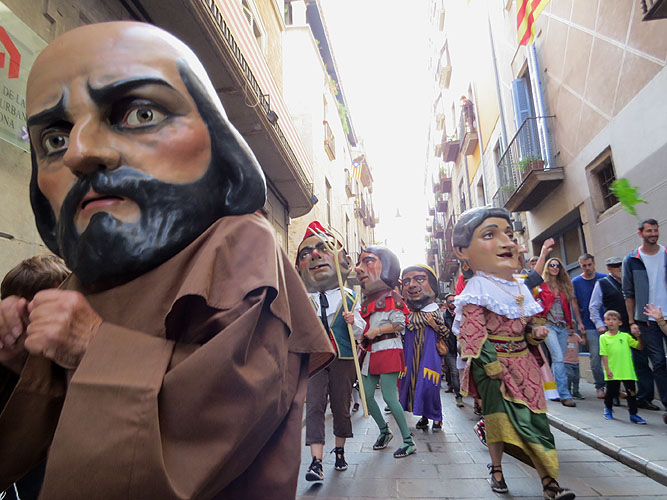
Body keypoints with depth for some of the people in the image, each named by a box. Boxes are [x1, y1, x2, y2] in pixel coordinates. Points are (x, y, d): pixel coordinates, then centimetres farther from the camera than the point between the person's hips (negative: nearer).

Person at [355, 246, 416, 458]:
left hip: (388, 350, -8)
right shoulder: (367, 301, 15)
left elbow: (400, 324, -11)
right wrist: (362, 340, 3)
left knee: (389, 397, -9)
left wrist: (377, 331, -14)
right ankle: (384, 431, 28)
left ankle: (408, 441, 4)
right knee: (367, 395, 7)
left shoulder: (391, 296, -6)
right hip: (371, 353, 8)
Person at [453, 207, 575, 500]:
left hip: (523, 361, 7)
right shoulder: (476, 294, -17)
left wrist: (534, 332, 0)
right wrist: (494, 367, -22)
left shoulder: (518, 288, 8)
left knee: (534, 418, 8)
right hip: (494, 367, -6)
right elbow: (474, 335, -20)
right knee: (498, 418, 4)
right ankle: (496, 471, 26)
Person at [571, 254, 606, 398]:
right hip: (589, 325, -1)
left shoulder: (604, 278, 3)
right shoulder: (576, 282, 1)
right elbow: (575, 304, 4)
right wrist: (579, 323, -2)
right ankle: (599, 386, 11)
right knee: (595, 355, -1)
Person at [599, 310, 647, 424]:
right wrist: (607, 370, -8)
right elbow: (604, 355, -2)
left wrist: (639, 337, -10)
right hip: (612, 372, -1)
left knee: (631, 392, 3)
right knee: (611, 392, 9)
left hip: (627, 371, 1)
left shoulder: (625, 336, 5)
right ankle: (608, 409, 33)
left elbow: (639, 347, 6)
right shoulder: (603, 337, 0)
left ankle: (633, 414, 16)